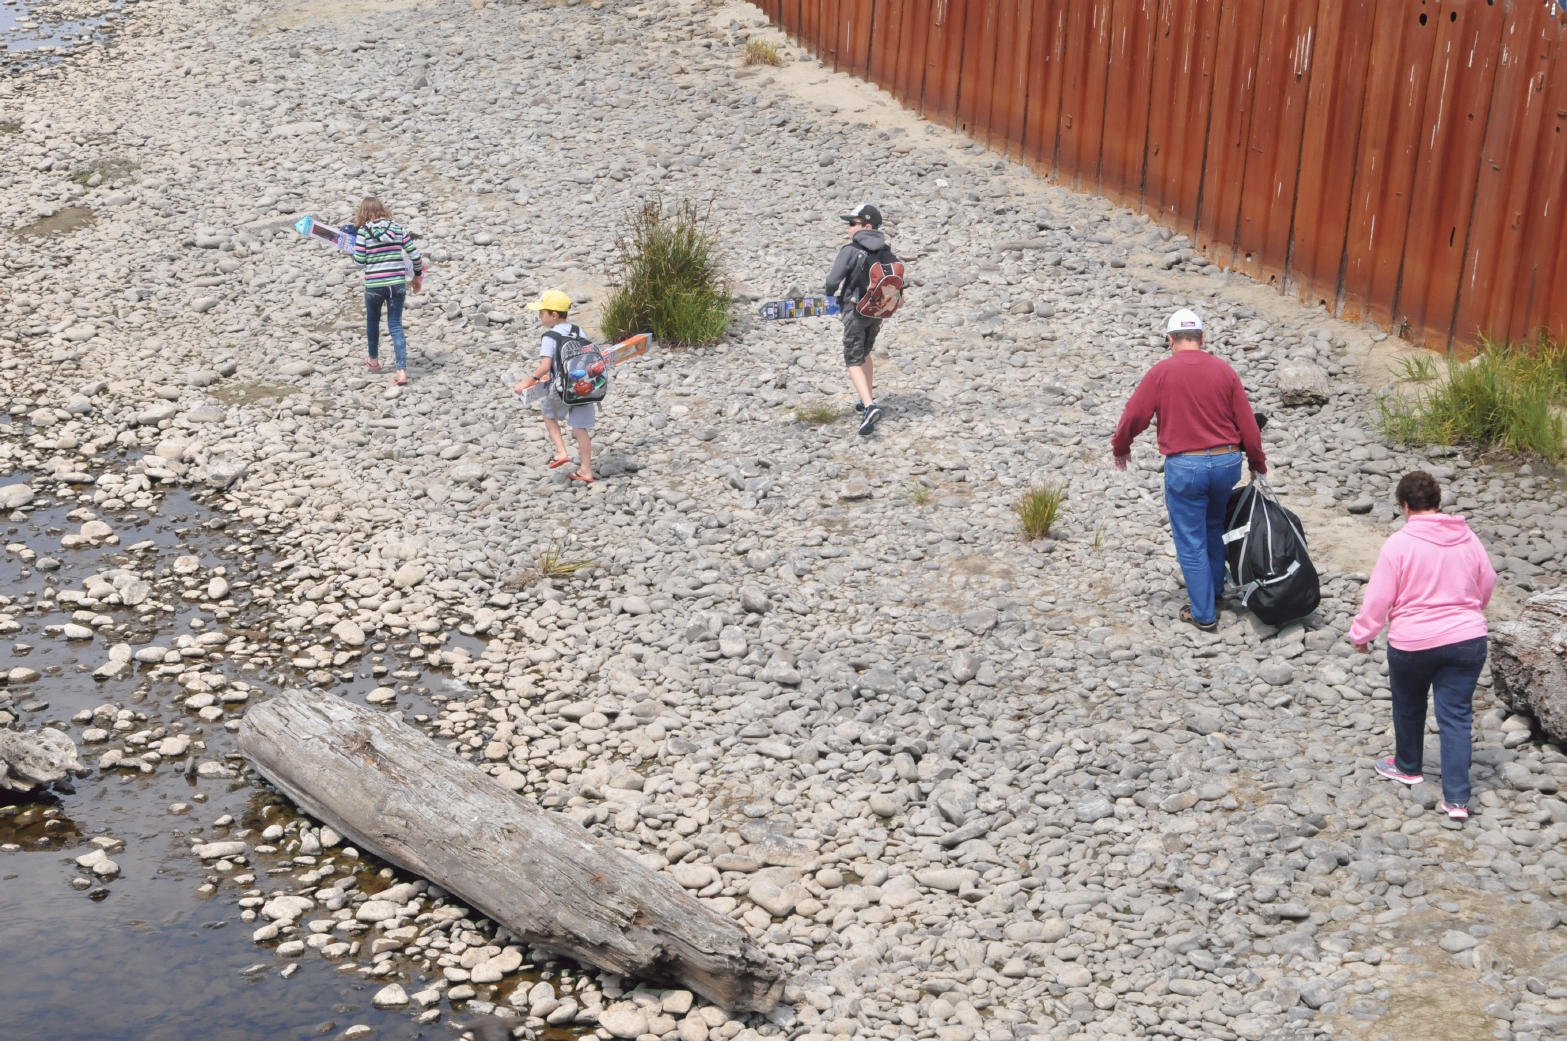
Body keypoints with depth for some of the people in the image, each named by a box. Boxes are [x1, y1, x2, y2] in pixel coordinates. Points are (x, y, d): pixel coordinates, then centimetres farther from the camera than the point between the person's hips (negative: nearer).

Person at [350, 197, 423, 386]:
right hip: (397, 283, 2)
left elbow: (360, 261, -7)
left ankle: (374, 360, 42)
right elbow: (415, 255, 1)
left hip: (374, 285, -2)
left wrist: (355, 247, 14)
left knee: (372, 321, 23)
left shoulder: (363, 231, -7)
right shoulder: (398, 228, 1)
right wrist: (417, 276, 16)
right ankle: (402, 370, -9)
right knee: (395, 325, 4)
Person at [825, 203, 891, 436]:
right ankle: (868, 399, 35)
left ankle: (870, 407, -22)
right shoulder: (885, 251, 2)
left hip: (855, 310, -6)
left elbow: (833, 280, -19)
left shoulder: (851, 250, -16)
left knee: (854, 361, -5)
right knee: (865, 354, 26)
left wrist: (831, 297, 2)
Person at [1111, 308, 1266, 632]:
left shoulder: (1162, 372, -7)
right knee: (1214, 528, 28)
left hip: (1184, 466, -4)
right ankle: (1215, 589, 40)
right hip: (1227, 462, 4)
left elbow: (1134, 415, -5)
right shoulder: (1224, 370, 1)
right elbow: (1247, 422, 3)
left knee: (1191, 543, 7)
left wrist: (1120, 447, 14)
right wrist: (1258, 464, 15)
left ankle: (1204, 614, 11)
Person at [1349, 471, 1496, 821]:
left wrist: (1361, 634, 3)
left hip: (1412, 642, -3)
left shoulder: (1399, 543, -13)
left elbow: (1378, 597, -11)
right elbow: (1487, 584, 14)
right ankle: (1456, 798, 1)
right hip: (1467, 639, 3)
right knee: (1456, 716, 5)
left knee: (1408, 706, 21)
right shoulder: (1467, 539, 1)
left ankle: (1408, 767, 42)